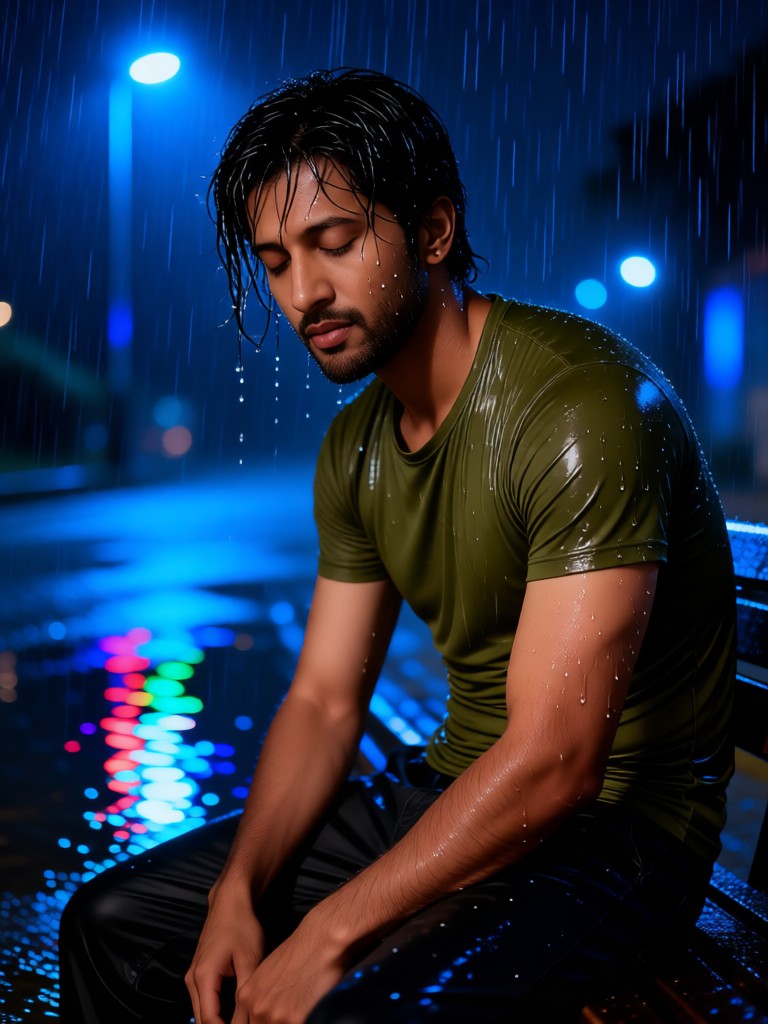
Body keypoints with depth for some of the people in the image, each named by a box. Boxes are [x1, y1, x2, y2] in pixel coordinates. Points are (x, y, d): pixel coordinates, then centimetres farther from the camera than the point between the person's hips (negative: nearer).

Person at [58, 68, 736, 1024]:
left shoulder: (587, 400, -23)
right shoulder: (356, 445, 4)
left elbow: (553, 761, -26)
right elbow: (323, 700, 6)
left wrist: (325, 937, -20)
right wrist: (238, 893, -8)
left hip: (615, 819, -7)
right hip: (454, 792, 7)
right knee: (113, 923, 5)